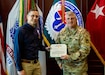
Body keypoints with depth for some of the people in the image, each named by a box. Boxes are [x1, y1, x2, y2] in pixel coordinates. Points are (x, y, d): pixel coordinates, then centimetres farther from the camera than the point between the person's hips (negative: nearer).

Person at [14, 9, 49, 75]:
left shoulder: (37, 30, 7)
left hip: (36, 63, 6)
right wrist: (19, 69, -15)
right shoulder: (21, 31, -13)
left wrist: (45, 48, 0)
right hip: (25, 64, -6)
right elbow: (17, 51, -14)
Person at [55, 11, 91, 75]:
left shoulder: (83, 32, -10)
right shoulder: (62, 32, 5)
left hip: (79, 67, -4)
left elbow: (85, 50, -18)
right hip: (66, 67, 4)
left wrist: (70, 57, -21)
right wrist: (59, 61, 7)